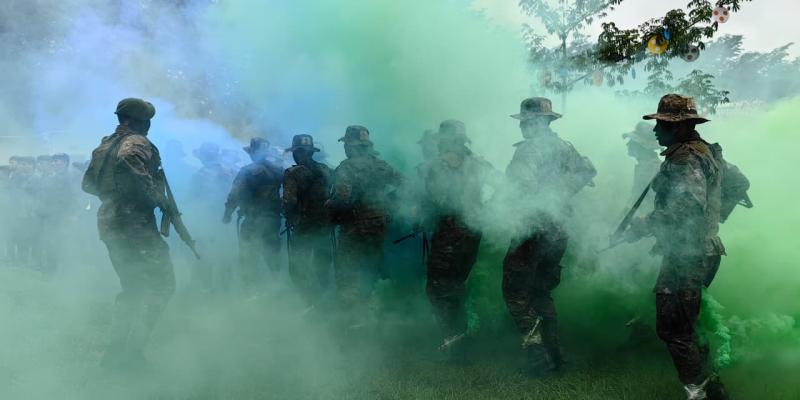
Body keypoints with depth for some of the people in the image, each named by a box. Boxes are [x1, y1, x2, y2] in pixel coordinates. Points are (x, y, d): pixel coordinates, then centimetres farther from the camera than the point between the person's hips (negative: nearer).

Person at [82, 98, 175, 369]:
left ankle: (119, 350, 20)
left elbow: (88, 183, 21)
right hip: (135, 226, -9)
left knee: (133, 288, 19)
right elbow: (129, 165, -30)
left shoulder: (104, 146, 16)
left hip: (109, 225, 9)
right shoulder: (137, 143, -9)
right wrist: (158, 197, -20)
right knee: (162, 285, -2)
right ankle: (129, 350, -7)